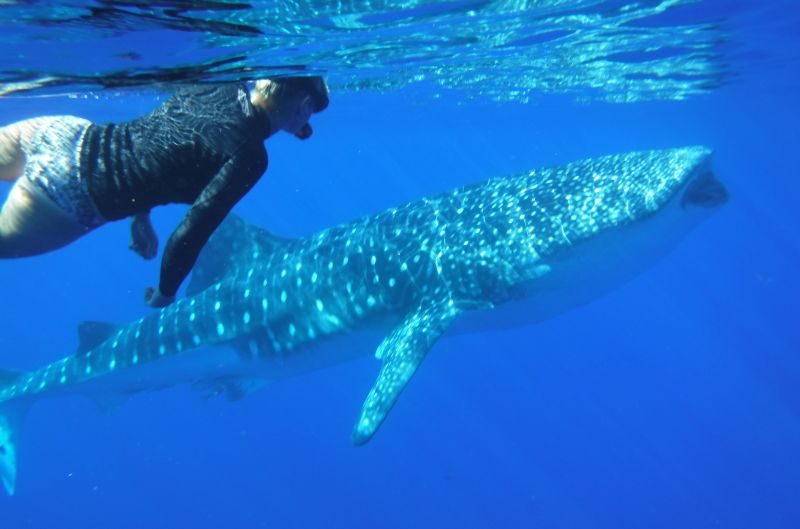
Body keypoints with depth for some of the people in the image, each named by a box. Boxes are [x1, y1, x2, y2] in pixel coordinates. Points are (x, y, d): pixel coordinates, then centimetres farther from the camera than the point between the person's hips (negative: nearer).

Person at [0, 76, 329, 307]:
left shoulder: (220, 87, 3)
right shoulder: (250, 155, -19)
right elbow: (193, 228, -21)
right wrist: (166, 293, -4)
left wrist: (141, 214, 20)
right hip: (68, 198, -7)